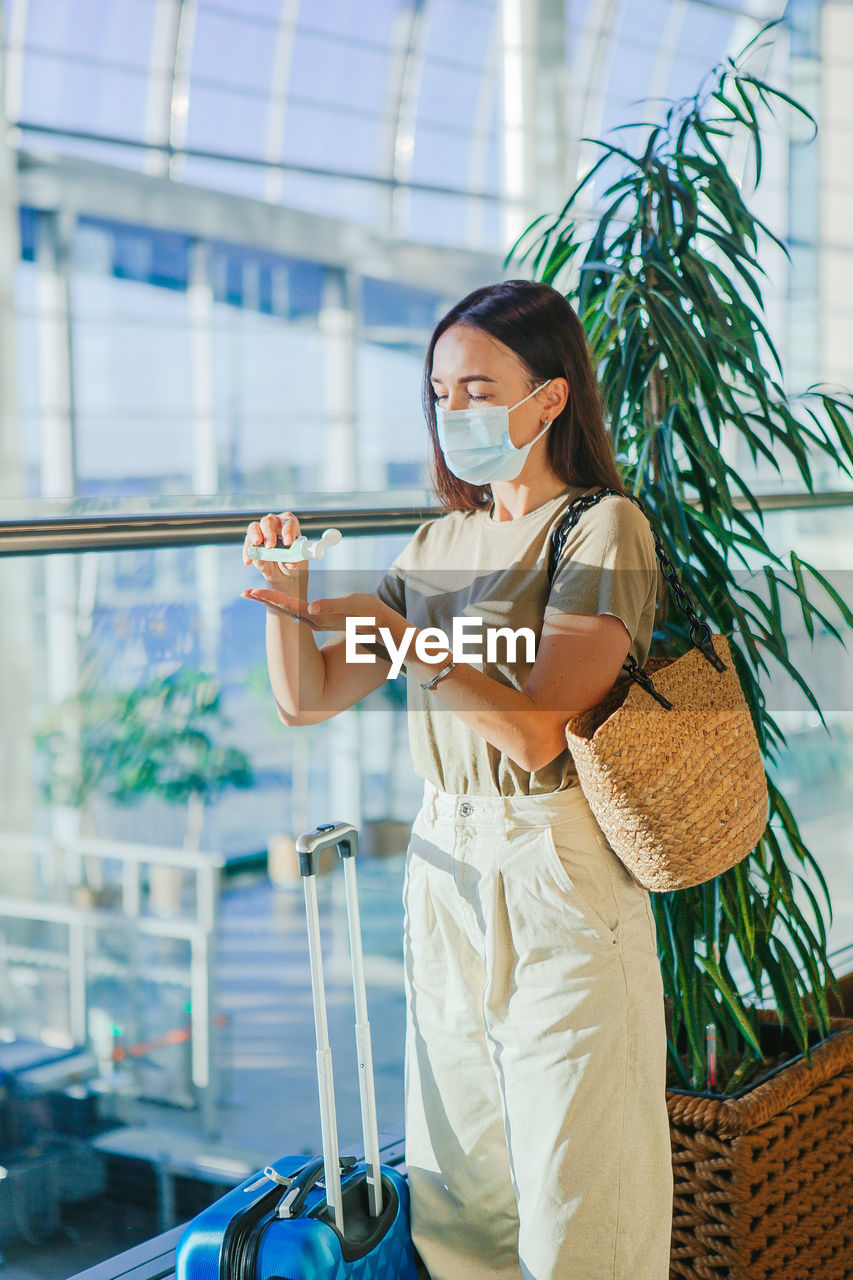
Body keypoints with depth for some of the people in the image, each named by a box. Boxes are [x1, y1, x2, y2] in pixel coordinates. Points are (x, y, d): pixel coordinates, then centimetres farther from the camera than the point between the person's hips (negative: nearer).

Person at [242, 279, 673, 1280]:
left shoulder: (603, 529, -7)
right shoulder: (439, 541, 12)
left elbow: (536, 731, -18)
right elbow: (308, 699, 10)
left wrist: (397, 631, -21)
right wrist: (292, 599, -8)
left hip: (558, 881, -6)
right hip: (442, 870, 6)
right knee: (456, 1191, 12)